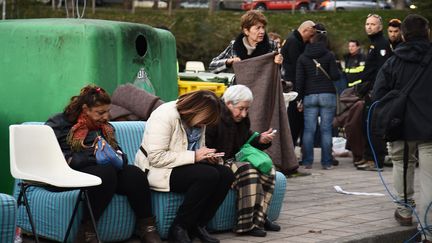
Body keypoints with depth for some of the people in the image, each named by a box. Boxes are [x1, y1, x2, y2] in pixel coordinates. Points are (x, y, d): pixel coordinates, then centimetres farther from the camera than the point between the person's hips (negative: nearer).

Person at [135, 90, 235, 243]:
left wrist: (206, 155, -6)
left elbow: (198, 149, 19)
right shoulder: (165, 116, -21)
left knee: (226, 174, -14)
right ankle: (178, 229, -17)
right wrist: (193, 156, -25)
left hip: (185, 166, 8)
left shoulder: (196, 119, 4)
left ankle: (198, 226, -4)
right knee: (209, 175, -29)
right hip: (157, 170, -8)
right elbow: (156, 157, -27)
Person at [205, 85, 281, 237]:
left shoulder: (242, 119, 12)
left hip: (233, 161, 9)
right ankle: (247, 225, -26)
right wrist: (219, 160, -29)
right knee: (248, 171, -32)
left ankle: (259, 217, -9)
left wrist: (261, 140, 3)